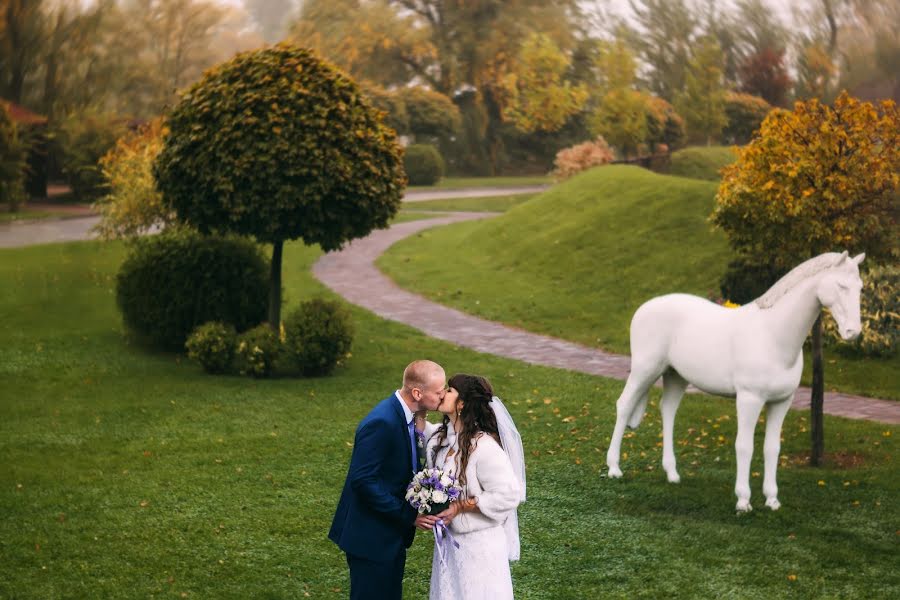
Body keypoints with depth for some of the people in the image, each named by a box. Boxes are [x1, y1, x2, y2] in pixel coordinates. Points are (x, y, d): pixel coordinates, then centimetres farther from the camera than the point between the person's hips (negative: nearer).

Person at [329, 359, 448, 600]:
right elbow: (363, 481, -26)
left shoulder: (407, 417, 4)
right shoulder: (382, 423, -25)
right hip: (370, 536, -9)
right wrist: (407, 514, -22)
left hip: (392, 534, 9)